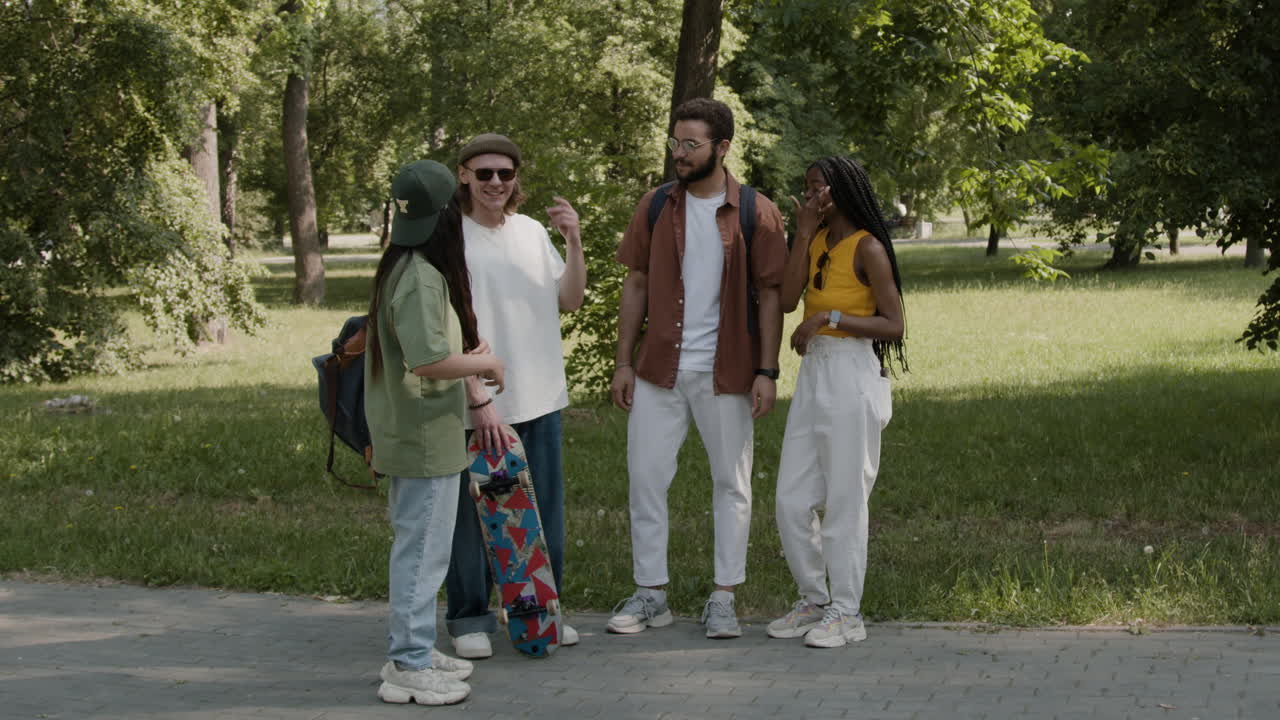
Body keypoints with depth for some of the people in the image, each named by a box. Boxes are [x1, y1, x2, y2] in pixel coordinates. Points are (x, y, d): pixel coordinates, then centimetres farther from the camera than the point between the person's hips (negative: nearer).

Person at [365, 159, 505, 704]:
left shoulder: (401, 269, 10)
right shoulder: (422, 278, -21)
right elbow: (428, 359, -29)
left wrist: (471, 355, 8)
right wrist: (484, 362, -14)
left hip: (408, 434, 10)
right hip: (425, 439, -10)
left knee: (418, 548, 18)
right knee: (423, 551, -3)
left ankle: (414, 652, 28)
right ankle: (409, 669, 4)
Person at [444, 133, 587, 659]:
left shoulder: (532, 231, 8)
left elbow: (570, 301, 11)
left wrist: (574, 244, -4)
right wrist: (478, 399, -17)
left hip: (539, 399, 6)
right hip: (477, 405, -5)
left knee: (544, 511, 12)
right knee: (472, 513, 1)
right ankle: (469, 619, 15)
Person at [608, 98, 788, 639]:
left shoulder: (756, 214, -3)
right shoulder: (655, 208, 5)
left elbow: (770, 295, -3)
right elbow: (636, 285, 7)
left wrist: (767, 371, -9)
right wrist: (623, 361, 2)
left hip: (726, 371, -2)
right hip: (659, 369, 2)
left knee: (731, 482, 5)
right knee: (645, 477, 4)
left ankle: (723, 599, 15)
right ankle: (650, 594, 15)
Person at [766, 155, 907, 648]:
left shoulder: (867, 247, -9)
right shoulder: (816, 241, 11)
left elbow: (892, 326, -13)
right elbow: (787, 299, -4)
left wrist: (831, 318, -21)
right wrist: (803, 233, -5)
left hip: (851, 375, -7)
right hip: (813, 373, 7)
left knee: (844, 498, -1)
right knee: (792, 500, 8)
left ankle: (845, 613, 9)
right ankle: (814, 600, 22)